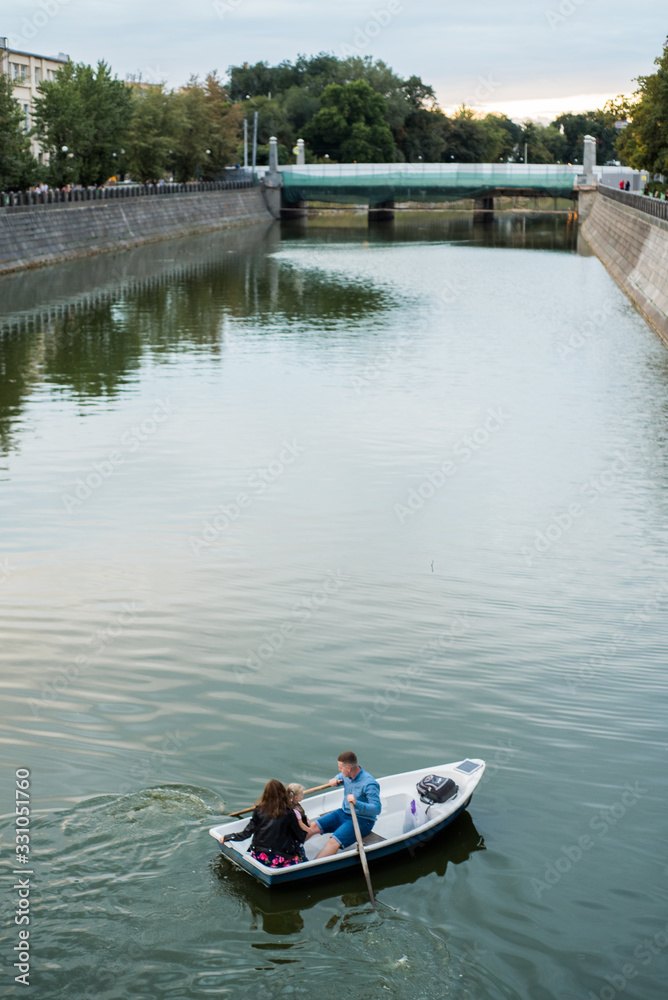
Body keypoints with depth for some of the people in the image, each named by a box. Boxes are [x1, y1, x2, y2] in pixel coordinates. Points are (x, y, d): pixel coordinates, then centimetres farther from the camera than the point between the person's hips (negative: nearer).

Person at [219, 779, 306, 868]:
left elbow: (246, 833, -4)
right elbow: (301, 838, -2)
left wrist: (225, 838, 9)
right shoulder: (289, 813, -10)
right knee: (298, 843, 21)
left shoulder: (259, 810, -5)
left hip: (258, 857, 4)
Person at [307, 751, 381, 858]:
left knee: (333, 841, -28)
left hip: (362, 821, -8)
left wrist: (357, 803, -40)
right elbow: (338, 778, 24)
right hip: (343, 813, 8)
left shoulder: (369, 784, -24)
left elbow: (377, 808, -28)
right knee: (313, 826, -4)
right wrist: (333, 781, -1)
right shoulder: (345, 775, 0)